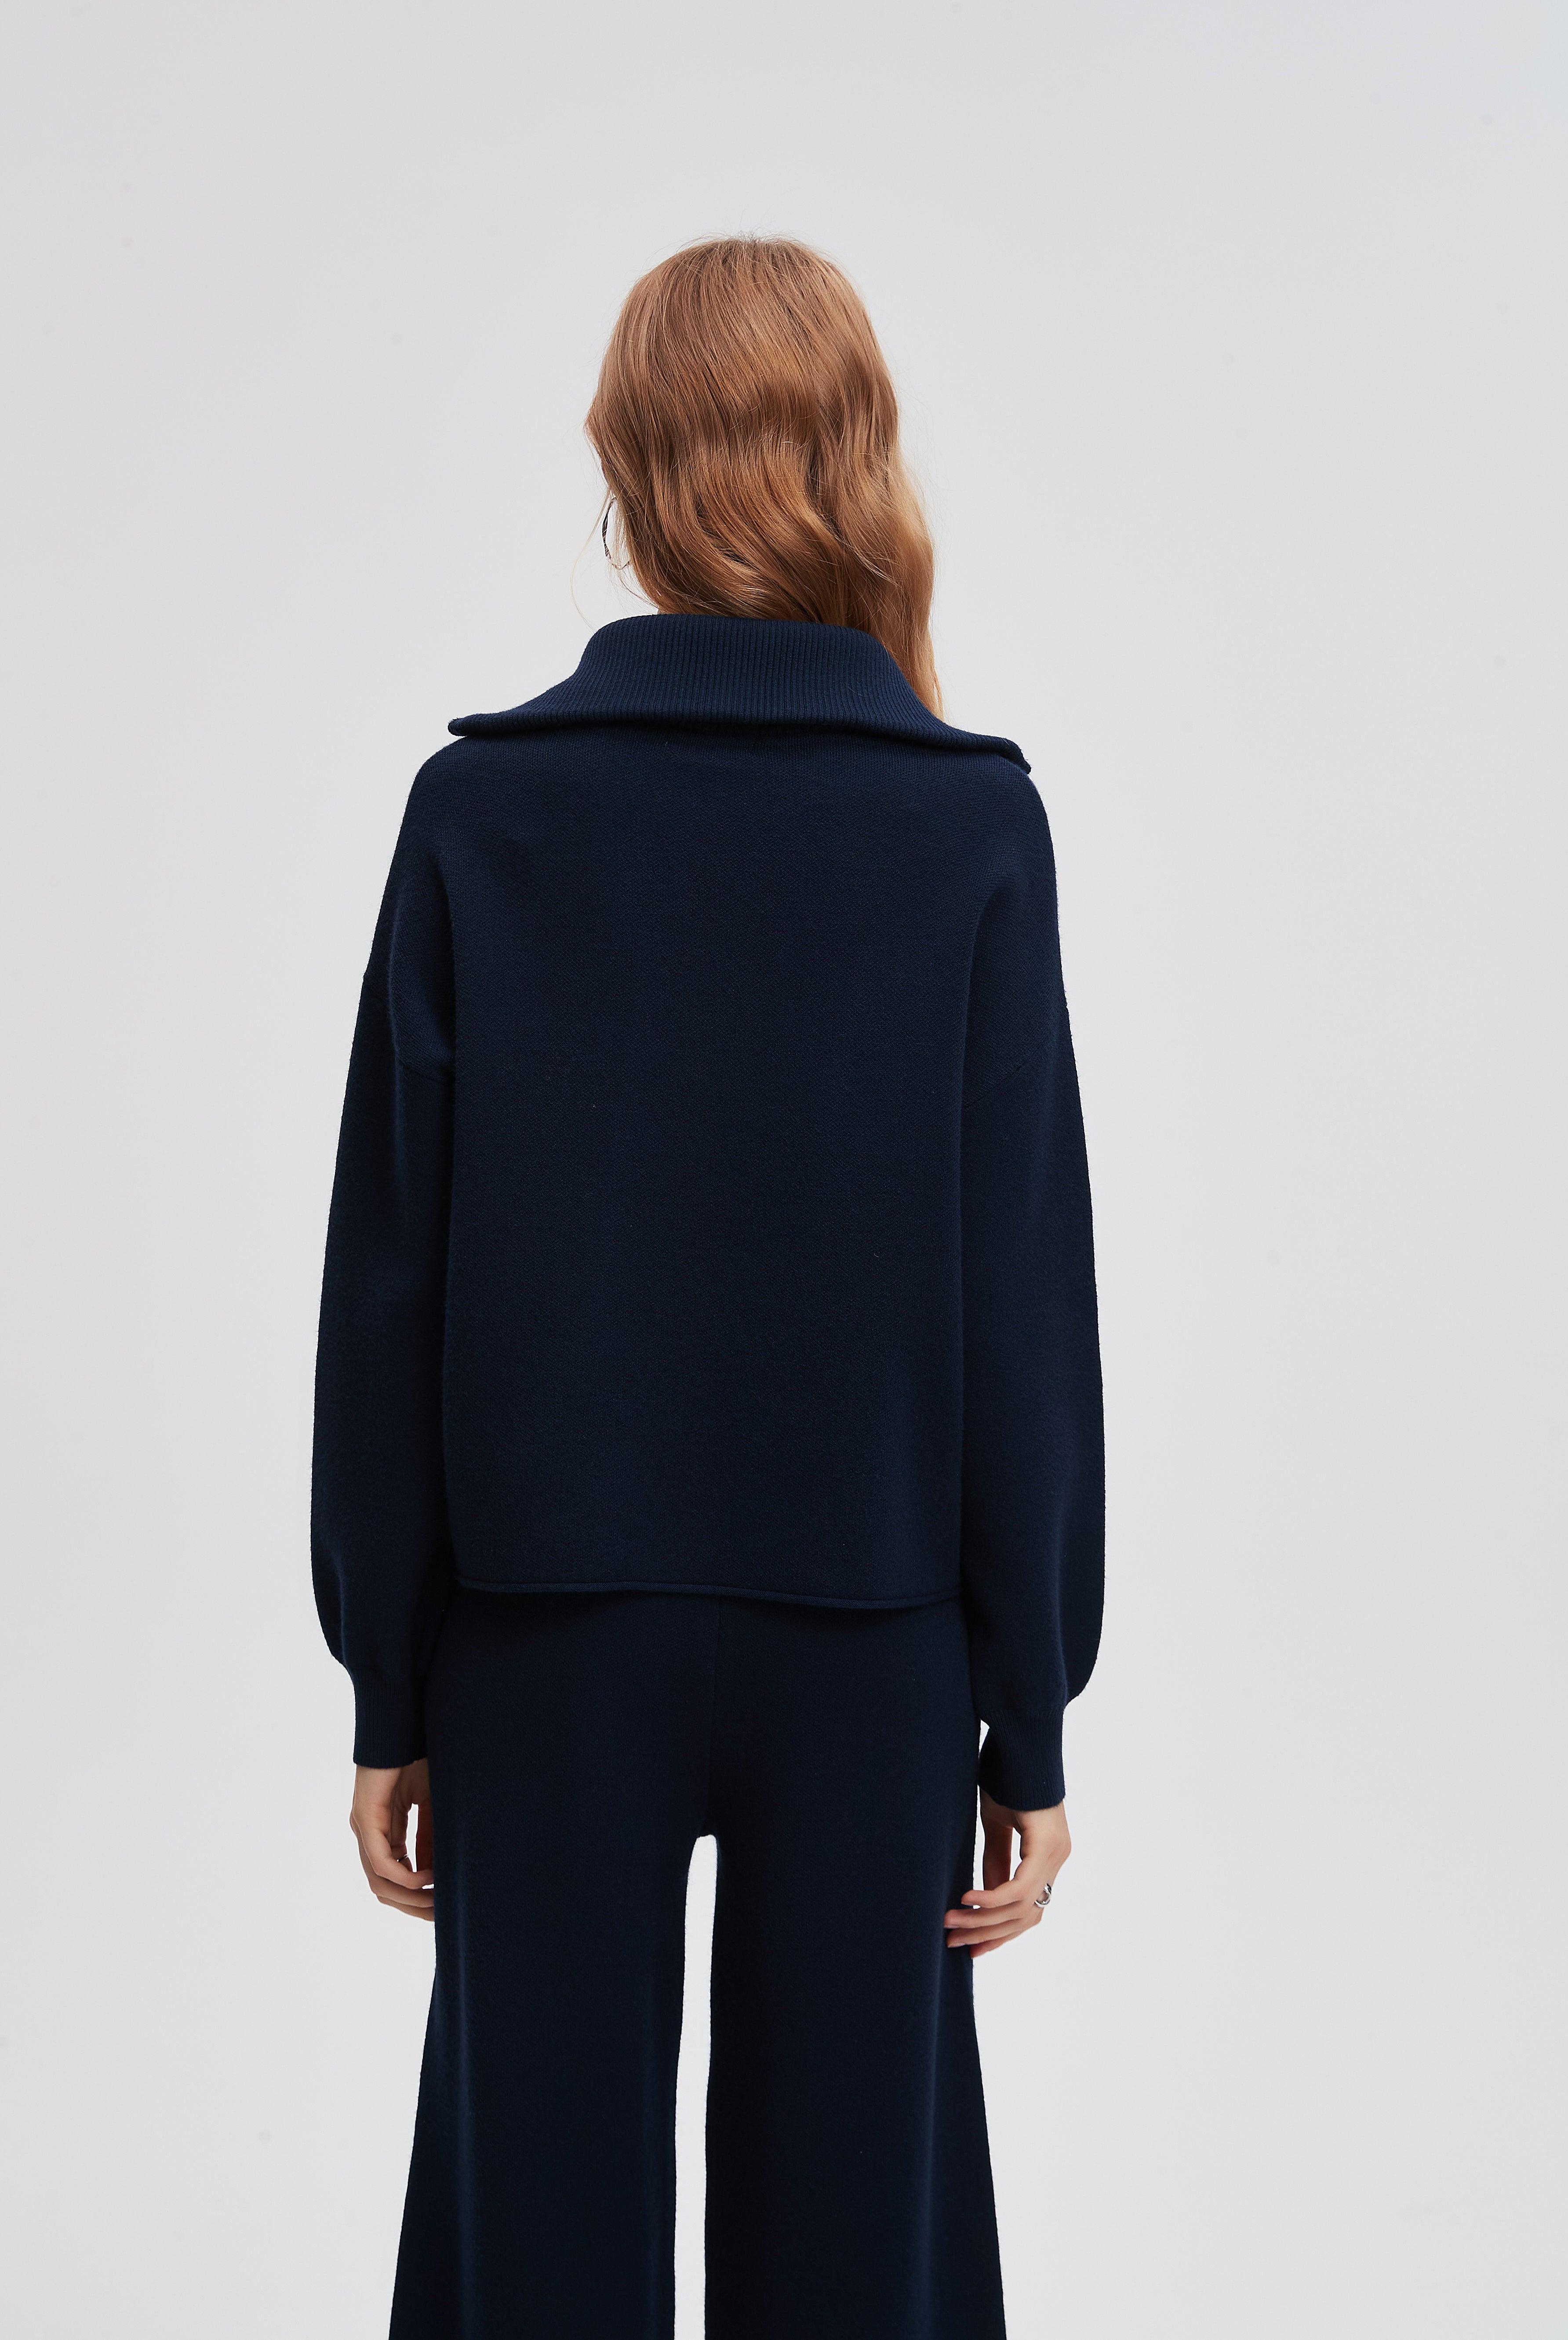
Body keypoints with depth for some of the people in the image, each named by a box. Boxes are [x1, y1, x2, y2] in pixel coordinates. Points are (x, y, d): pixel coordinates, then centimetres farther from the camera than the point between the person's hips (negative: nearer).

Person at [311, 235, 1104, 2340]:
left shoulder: (484, 805, -5)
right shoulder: (971, 823, -6)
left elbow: (389, 1275, -4)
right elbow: (1028, 1296, -6)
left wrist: (390, 1684, 6)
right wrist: (1031, 1711, 2)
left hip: (546, 1622, 1)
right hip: (866, 1625, 0)